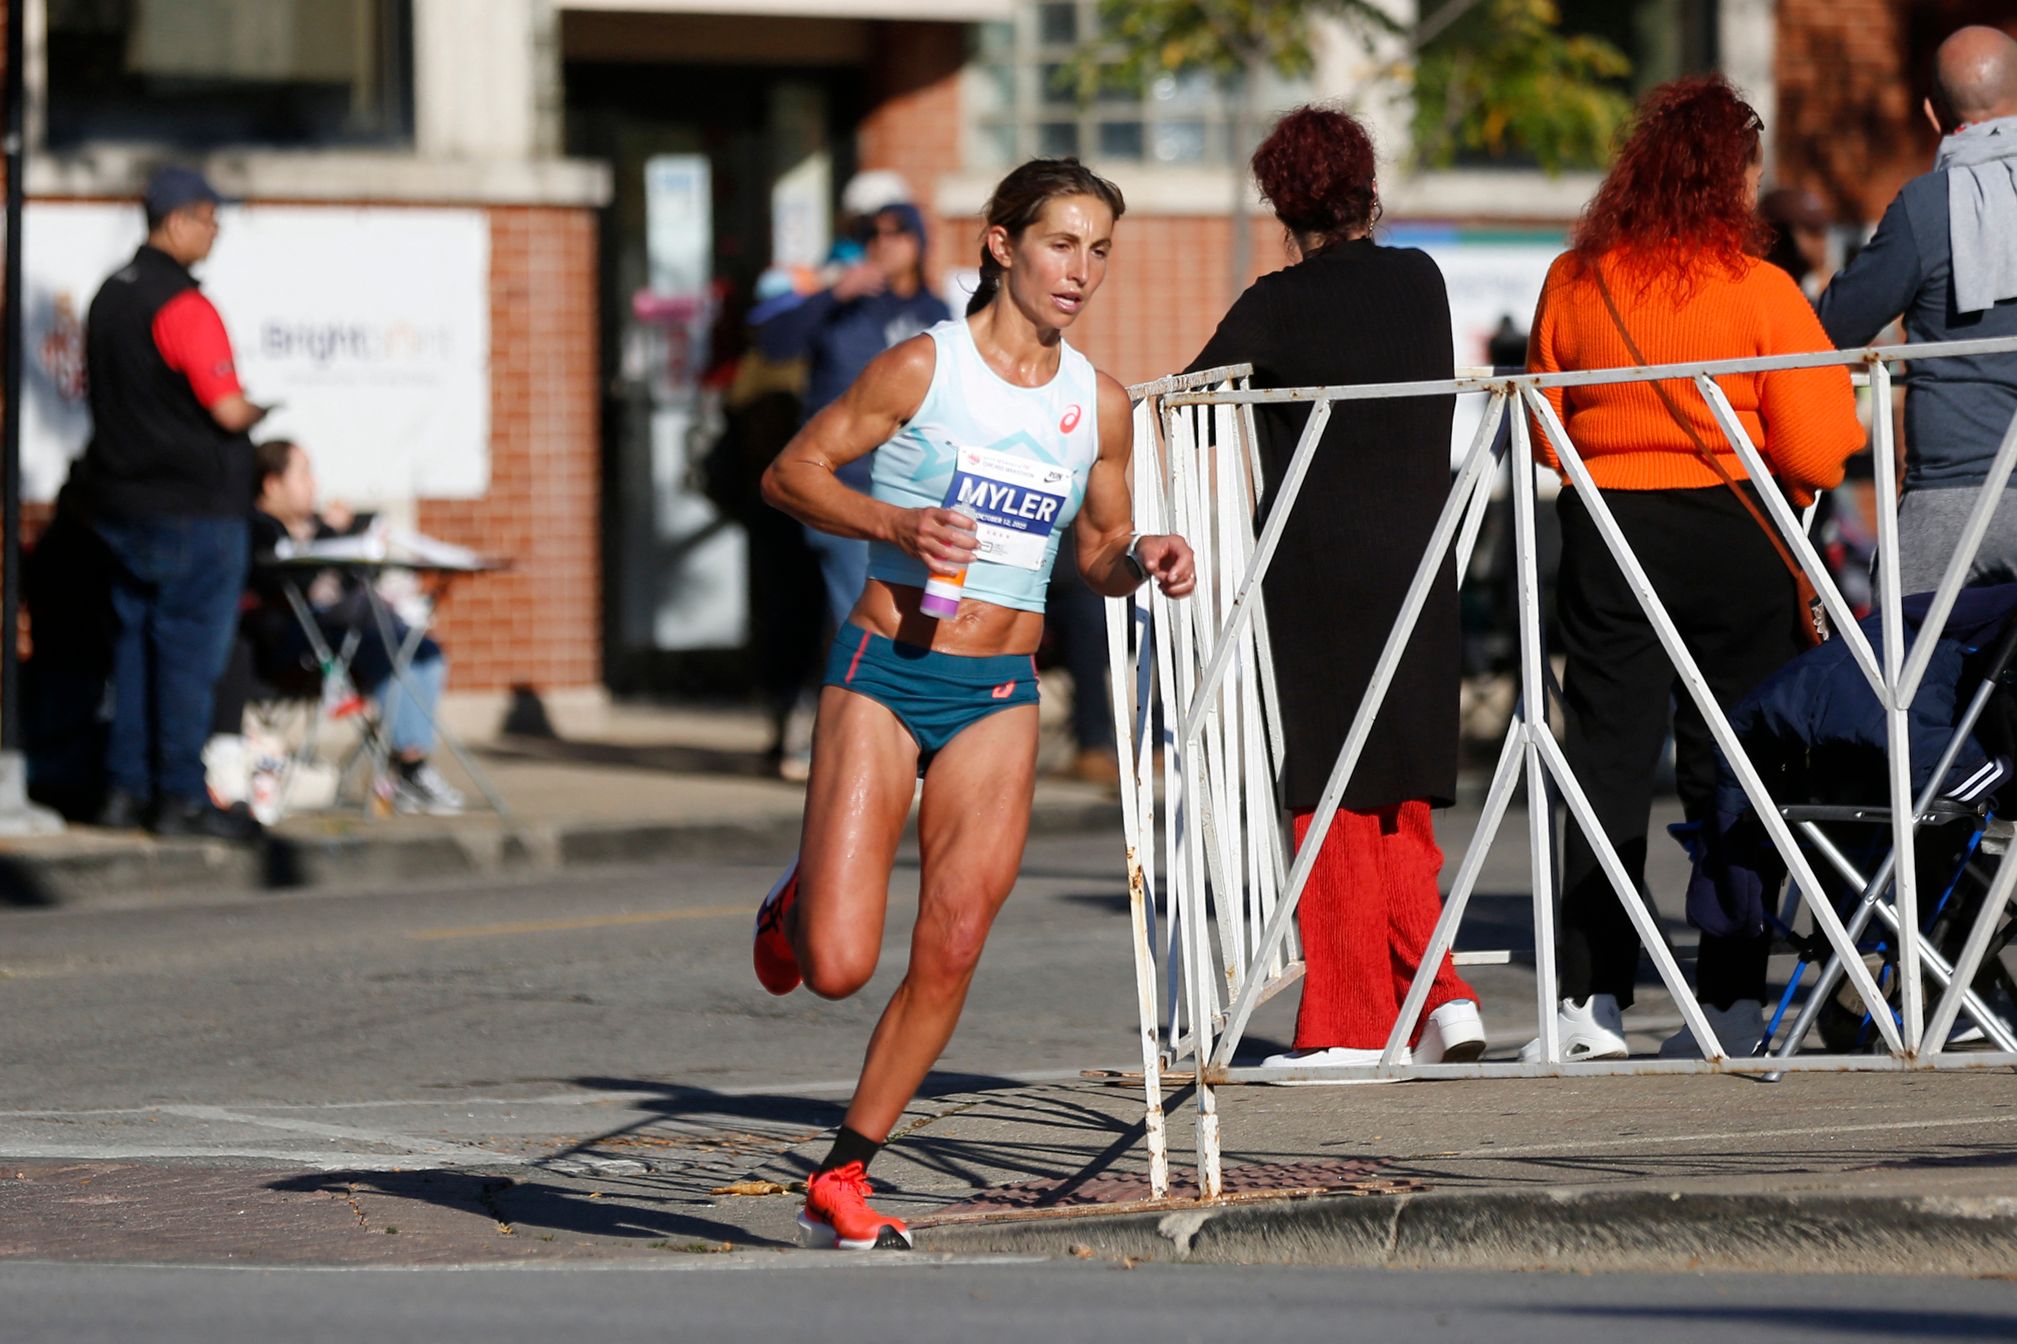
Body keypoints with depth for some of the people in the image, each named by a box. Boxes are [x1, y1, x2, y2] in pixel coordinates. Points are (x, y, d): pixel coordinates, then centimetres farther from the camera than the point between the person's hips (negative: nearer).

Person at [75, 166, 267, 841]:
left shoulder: (110, 296, 11)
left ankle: (125, 787, 13)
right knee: (188, 651, -3)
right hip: (192, 504, -8)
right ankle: (181, 797, -2)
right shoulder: (184, 305, -17)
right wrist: (255, 411, 2)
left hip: (120, 502, 8)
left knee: (134, 645, 12)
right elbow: (228, 410, -20)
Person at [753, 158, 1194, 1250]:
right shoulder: (925, 367, -7)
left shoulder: (1100, 405, 6)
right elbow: (791, 472, -3)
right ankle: (798, 908, 27)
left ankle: (842, 1180, 8)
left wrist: (1140, 562, -4)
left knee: (950, 954, -5)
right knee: (837, 968, -11)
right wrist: (896, 526, -18)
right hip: (883, 674, -4)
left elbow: (1097, 553, 19)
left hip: (999, 698, 4)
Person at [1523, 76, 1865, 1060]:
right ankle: (1730, 997, 7)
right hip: (1735, 542, -2)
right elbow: (1815, 456, -10)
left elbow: (1544, 432, 8)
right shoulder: (1762, 293, -10)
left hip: (1605, 536, 2)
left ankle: (1592, 998, 0)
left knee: (1607, 759, 6)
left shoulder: (1574, 283, -1)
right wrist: (1829, 387, 10)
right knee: (1728, 768, 6)